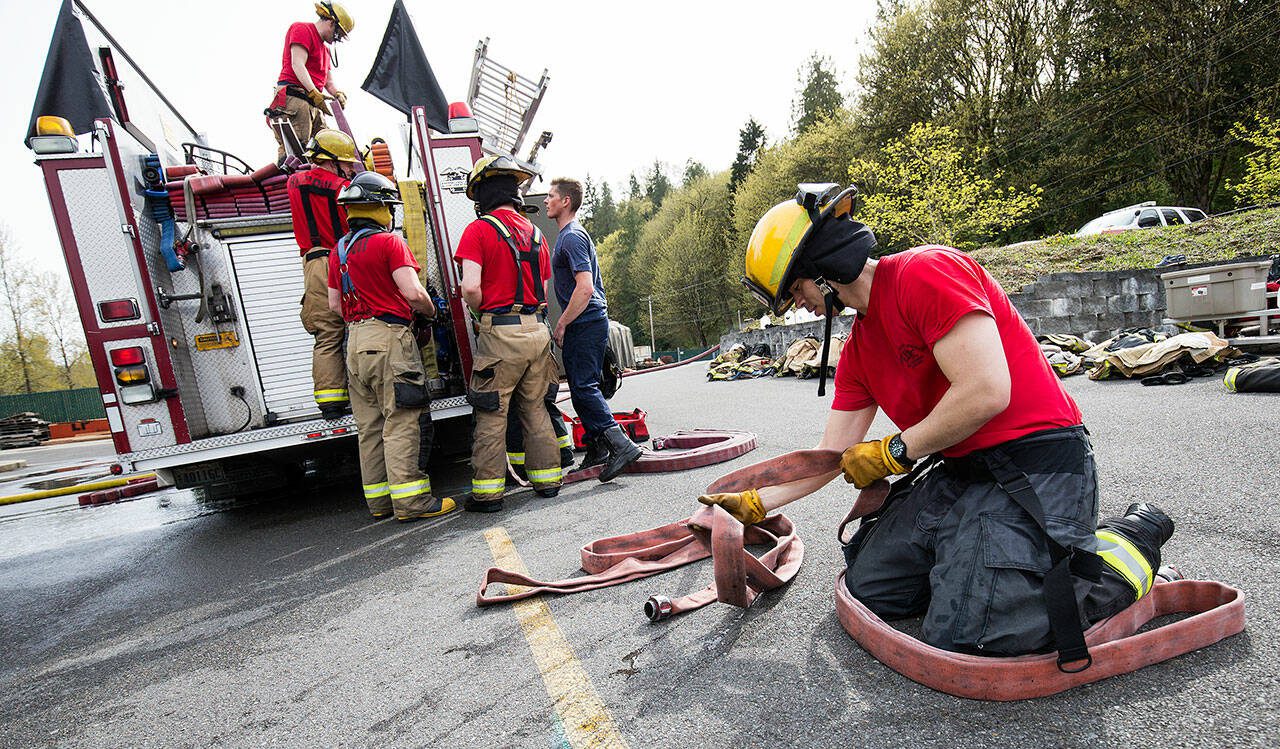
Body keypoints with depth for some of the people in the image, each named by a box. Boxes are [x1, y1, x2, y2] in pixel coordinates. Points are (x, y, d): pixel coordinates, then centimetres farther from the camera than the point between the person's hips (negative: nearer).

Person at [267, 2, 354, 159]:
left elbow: (329, 82, 25)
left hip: (314, 105, 9)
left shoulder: (324, 48, 30)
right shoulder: (302, 29, 4)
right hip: (294, 98, -9)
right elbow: (297, 65, -10)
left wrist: (338, 94, 2)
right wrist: (314, 93, -21)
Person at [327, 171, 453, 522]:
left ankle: (378, 499, 16)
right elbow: (414, 293, -14)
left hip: (355, 343, 8)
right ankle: (411, 501, -6)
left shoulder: (339, 251, 17)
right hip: (389, 338, -8)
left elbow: (334, 304, 18)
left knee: (370, 426, 10)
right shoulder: (388, 242, -7)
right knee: (402, 421, -7)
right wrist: (431, 311, 3)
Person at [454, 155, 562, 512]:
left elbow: (470, 288, -14)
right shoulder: (535, 233, 14)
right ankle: (547, 478, 21)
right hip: (537, 331, 6)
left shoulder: (479, 230, -5)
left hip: (500, 334, -6)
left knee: (491, 415, 2)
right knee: (535, 409, 15)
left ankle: (488, 491, 7)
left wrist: (482, 314, 4)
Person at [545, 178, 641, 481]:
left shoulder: (572, 237, -13)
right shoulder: (569, 234, 20)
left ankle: (621, 445, -13)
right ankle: (597, 450, 22)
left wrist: (561, 325, -17)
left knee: (583, 387, -11)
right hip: (591, 323, 10)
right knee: (584, 386, 14)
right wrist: (565, 323, 23)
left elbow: (585, 288, -24)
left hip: (584, 324, -10)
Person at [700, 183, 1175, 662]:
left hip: (1035, 462, -8)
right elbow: (832, 456, 12)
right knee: (867, 587, 5)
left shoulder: (925, 273, -17)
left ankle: (1132, 541, 3)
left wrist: (893, 452, -13)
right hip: (960, 471, 8)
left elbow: (986, 392, -25)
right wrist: (755, 504, 10)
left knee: (961, 637, -16)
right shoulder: (857, 353, 10)